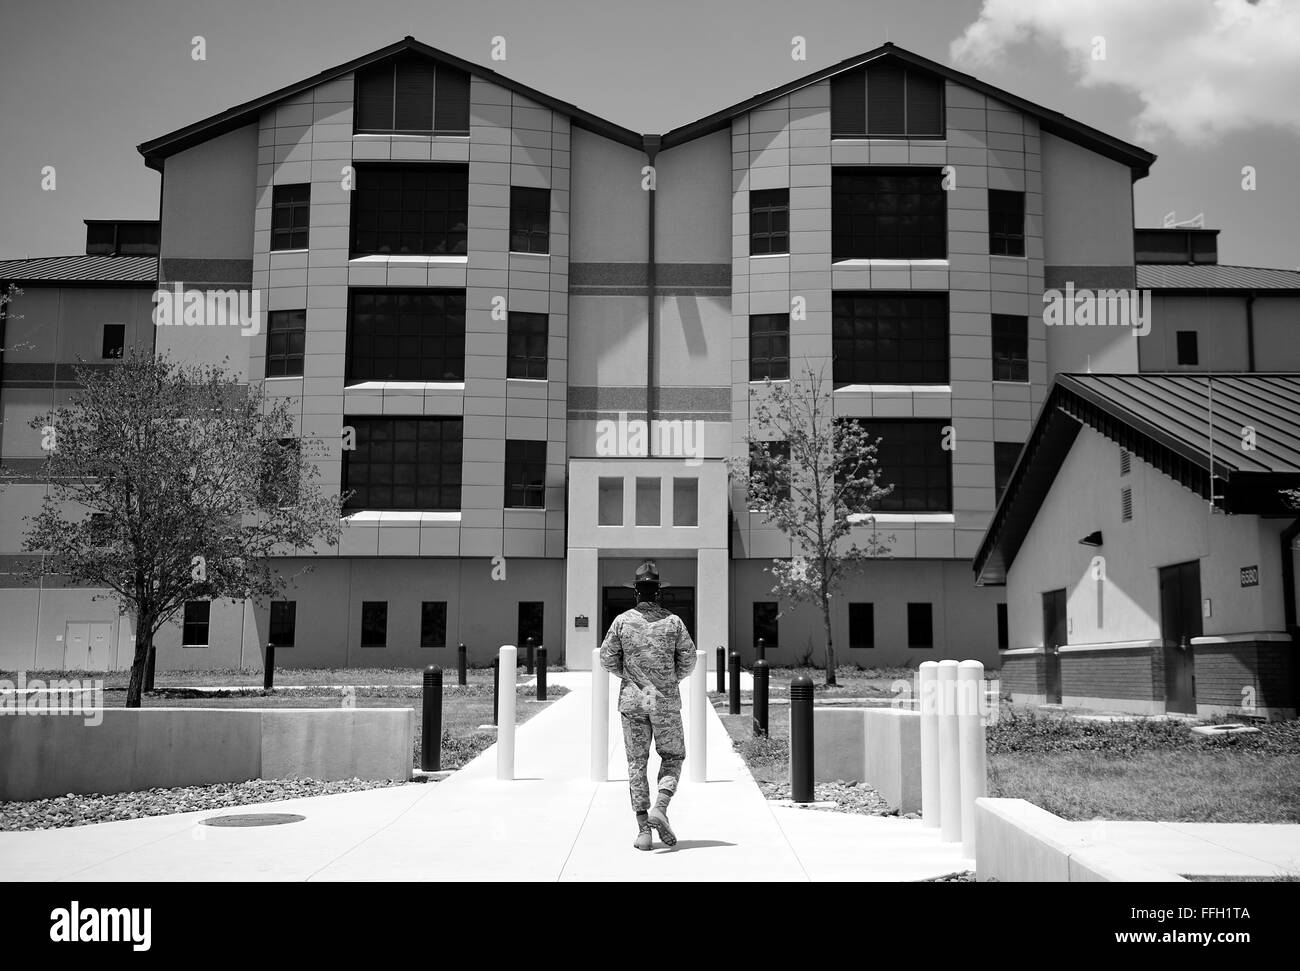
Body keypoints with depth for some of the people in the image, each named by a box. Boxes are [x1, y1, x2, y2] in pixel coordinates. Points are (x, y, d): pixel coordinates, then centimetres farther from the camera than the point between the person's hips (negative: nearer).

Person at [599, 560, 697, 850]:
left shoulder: (622, 621, -2)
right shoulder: (673, 621, -2)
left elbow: (608, 658, 0)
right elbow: (688, 659, 0)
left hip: (632, 699, 1)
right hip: (666, 701, -1)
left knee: (636, 763, 6)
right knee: (672, 757, 12)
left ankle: (643, 829, 2)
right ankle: (660, 808, -11)